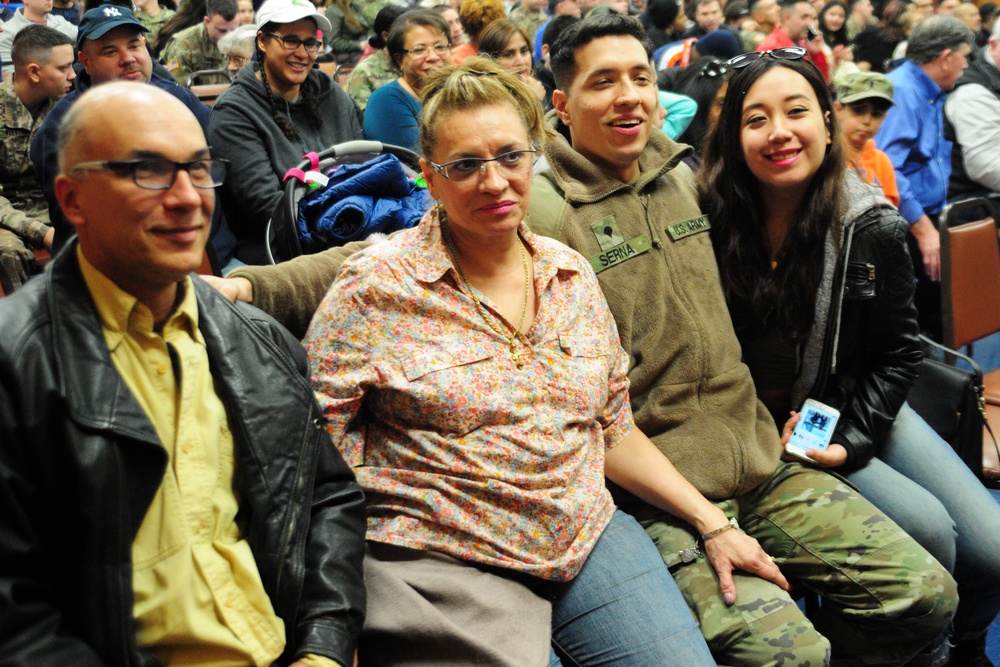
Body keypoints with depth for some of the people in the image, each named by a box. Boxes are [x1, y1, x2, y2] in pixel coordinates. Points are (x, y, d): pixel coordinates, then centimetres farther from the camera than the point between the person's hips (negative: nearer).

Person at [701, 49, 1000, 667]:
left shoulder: (874, 228, -9)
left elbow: (898, 353, 1)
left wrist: (851, 441, -10)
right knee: (928, 531, -19)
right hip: (758, 426, -3)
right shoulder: (709, 221, -15)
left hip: (857, 409, 4)